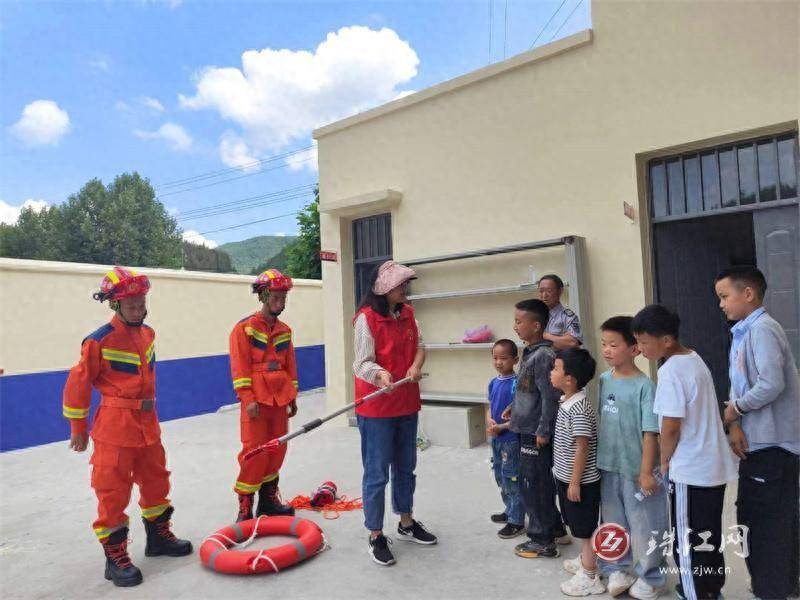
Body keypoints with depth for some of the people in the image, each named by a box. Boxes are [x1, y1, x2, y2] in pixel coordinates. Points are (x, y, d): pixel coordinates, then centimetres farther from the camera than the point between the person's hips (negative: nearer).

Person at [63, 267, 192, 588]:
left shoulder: (147, 333, 6)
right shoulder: (99, 340, -15)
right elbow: (78, 383, -9)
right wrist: (77, 427, -3)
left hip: (148, 422, 7)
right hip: (114, 427, -7)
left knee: (156, 480, 17)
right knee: (113, 491, 2)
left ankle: (158, 536, 35)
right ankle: (115, 557, 16)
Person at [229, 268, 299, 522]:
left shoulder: (285, 330, 12)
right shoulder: (245, 328, -6)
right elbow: (239, 366, -11)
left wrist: (292, 396, 14)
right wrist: (248, 398, -16)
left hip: (280, 399, 6)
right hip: (256, 399, -6)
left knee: (277, 449, 11)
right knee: (255, 452, -5)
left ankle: (268, 498, 26)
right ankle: (244, 507, 9)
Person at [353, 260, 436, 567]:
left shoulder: (407, 313, 6)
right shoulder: (366, 318, -16)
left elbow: (419, 347, 7)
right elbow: (362, 363, -19)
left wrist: (416, 366, -13)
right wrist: (380, 374, -39)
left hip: (407, 405, 7)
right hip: (376, 408, -7)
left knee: (406, 467, 21)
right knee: (377, 473, 3)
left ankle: (406, 523, 40)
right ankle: (375, 536, 20)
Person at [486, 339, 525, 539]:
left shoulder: (516, 383, -17)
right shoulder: (493, 383, 5)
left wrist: (501, 427, -19)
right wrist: (489, 420, -8)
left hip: (511, 439, -8)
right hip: (496, 439, 8)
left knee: (512, 480, 3)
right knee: (500, 477, 20)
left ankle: (517, 522, 17)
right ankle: (510, 511, 39)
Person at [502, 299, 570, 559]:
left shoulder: (543, 355, -20)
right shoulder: (531, 352, 8)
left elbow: (550, 396, -22)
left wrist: (543, 431, -20)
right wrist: (514, 407, 14)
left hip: (535, 432, -9)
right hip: (528, 429, 9)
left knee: (532, 485, 2)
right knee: (542, 483, 20)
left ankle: (542, 541, 16)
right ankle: (556, 530, 34)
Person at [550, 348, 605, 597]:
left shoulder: (578, 409, -27)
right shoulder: (566, 401, 3)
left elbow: (582, 448, -24)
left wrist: (575, 482, -19)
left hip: (580, 481, -9)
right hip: (566, 476, 9)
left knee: (586, 529, 6)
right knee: (579, 526, 23)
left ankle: (589, 578, 20)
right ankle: (585, 560, 41)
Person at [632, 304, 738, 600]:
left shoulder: (670, 371, -22)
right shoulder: (695, 359, 5)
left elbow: (670, 427, -22)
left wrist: (664, 462, -5)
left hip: (689, 472, -9)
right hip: (714, 466, 9)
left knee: (686, 540, 6)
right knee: (709, 533, 23)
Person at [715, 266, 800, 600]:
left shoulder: (762, 330, -18)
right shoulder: (743, 333, 11)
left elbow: (772, 385, -28)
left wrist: (735, 408, -13)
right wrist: (735, 425, -5)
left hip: (771, 446, -9)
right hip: (759, 444, 9)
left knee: (764, 523, 2)